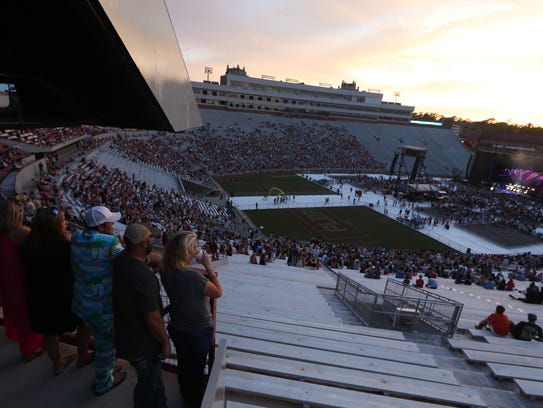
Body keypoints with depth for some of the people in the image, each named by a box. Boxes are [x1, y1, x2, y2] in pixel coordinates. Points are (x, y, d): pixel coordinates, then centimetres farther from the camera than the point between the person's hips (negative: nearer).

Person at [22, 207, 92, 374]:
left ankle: (58, 364, 44)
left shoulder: (28, 245, -9)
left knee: (50, 331, 24)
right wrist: (70, 242, -12)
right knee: (85, 323, 19)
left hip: (39, 297, 6)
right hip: (65, 296, -6)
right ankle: (82, 357, 35)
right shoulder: (63, 245, -29)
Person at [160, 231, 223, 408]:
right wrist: (209, 267, -24)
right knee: (197, 366, 21)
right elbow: (218, 292, -25)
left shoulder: (166, 272, -16)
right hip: (199, 330, -5)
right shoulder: (192, 277, -37)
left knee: (183, 363, 29)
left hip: (177, 328, 6)